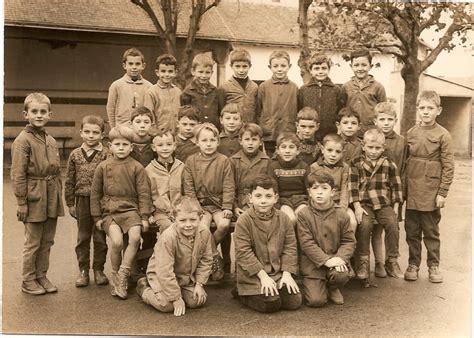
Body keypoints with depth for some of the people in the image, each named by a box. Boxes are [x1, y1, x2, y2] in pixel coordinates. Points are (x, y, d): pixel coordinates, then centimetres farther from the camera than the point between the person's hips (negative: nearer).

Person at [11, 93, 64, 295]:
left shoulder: (51, 141, 9)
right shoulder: (23, 140, -10)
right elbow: (18, 175, -13)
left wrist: (58, 195, 12)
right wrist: (21, 202, -15)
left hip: (51, 199, 6)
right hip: (34, 198, -6)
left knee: (47, 241, 14)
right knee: (33, 242, 4)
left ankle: (41, 276, 28)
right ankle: (28, 280, 18)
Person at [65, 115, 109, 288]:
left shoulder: (106, 155, -6)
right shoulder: (75, 154, 3)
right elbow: (69, 181, 7)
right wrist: (70, 203, 5)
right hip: (82, 200, 3)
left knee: (100, 237, 8)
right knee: (83, 237, 12)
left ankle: (99, 269, 22)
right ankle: (83, 270, 23)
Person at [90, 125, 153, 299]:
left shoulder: (137, 168, 2)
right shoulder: (103, 167, 5)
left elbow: (144, 193, 3)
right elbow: (95, 193, 10)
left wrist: (144, 217, -3)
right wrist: (97, 217, 7)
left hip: (131, 210, 0)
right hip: (110, 211, 0)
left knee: (135, 237, -25)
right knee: (116, 241, -22)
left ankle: (123, 273, -7)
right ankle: (115, 276, 2)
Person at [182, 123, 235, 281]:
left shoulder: (224, 161, 1)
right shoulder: (191, 161, 2)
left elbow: (228, 187, -1)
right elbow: (188, 187, 0)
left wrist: (227, 207, -10)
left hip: (219, 203, 0)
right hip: (200, 203, 0)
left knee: (224, 224, -26)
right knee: (203, 225, -27)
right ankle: (215, 256, -4)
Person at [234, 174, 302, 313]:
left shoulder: (283, 218, 1)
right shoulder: (244, 220, -13)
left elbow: (290, 247, 2)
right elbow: (243, 252, -15)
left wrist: (287, 273, -8)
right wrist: (263, 275, -18)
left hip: (278, 271, 5)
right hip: (253, 274, -4)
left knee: (295, 302, -5)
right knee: (271, 304, -17)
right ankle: (241, 293, 10)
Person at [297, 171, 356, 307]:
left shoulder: (341, 214, -2)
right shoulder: (303, 215, -9)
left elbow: (349, 241, 0)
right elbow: (306, 243, -14)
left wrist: (340, 257, -19)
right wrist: (326, 260, -22)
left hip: (335, 258, 2)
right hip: (312, 262, -2)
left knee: (342, 275, -31)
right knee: (316, 300, -14)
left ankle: (333, 289, 8)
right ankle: (310, 285, 25)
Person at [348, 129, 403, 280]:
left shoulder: (389, 164, 9)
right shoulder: (356, 164, 4)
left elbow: (396, 186, 11)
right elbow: (352, 186, -1)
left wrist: (395, 207, 5)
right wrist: (357, 206, -10)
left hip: (384, 203, 2)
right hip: (364, 203, -2)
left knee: (392, 223, -24)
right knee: (364, 224, -29)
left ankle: (392, 261, -7)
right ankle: (363, 262, -14)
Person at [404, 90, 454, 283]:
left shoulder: (443, 135, -6)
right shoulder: (411, 133, 6)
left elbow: (448, 166, -7)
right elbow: (405, 161, 8)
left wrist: (443, 192, -10)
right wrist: (402, 188, 6)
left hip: (431, 192, -3)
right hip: (412, 191, 3)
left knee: (431, 231, 9)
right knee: (412, 231, 11)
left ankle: (433, 265, 23)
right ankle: (413, 264, 24)